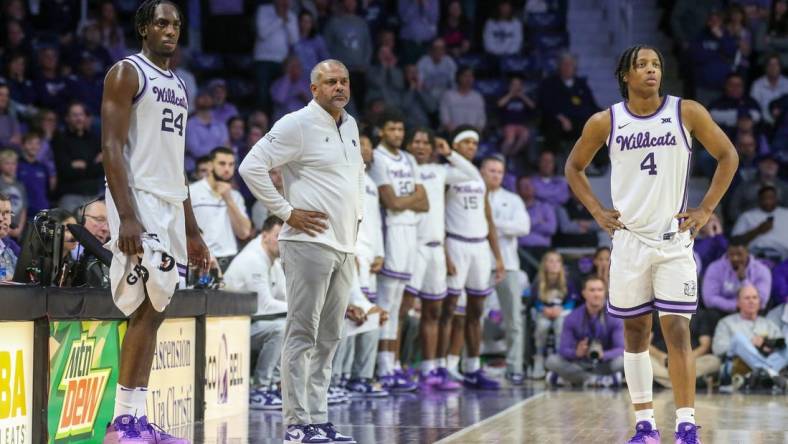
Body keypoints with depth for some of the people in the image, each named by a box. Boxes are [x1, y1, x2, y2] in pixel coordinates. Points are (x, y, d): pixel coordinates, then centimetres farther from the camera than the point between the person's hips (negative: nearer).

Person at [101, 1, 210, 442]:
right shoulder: (126, 73, -5)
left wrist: (192, 230, 21)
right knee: (146, 309, -15)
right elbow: (112, 147, -13)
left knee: (154, 312, 6)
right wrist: (126, 216, -23)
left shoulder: (178, 85, 20)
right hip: (139, 200, -8)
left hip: (172, 205, 8)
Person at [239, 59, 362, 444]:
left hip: (344, 248, 8)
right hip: (310, 243, -8)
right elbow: (252, 167, -14)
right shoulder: (298, 125, -9)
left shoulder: (350, 126, 16)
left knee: (328, 338, 10)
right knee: (302, 335, -7)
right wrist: (287, 212, -13)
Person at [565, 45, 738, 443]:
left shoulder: (687, 113, -4)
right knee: (635, 331, 6)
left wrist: (705, 210, -1)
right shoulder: (605, 122, -1)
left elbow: (727, 156, 4)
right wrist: (597, 211, 3)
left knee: (677, 329, -8)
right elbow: (574, 166, 13)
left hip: (675, 238, -2)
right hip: (629, 237, 2)